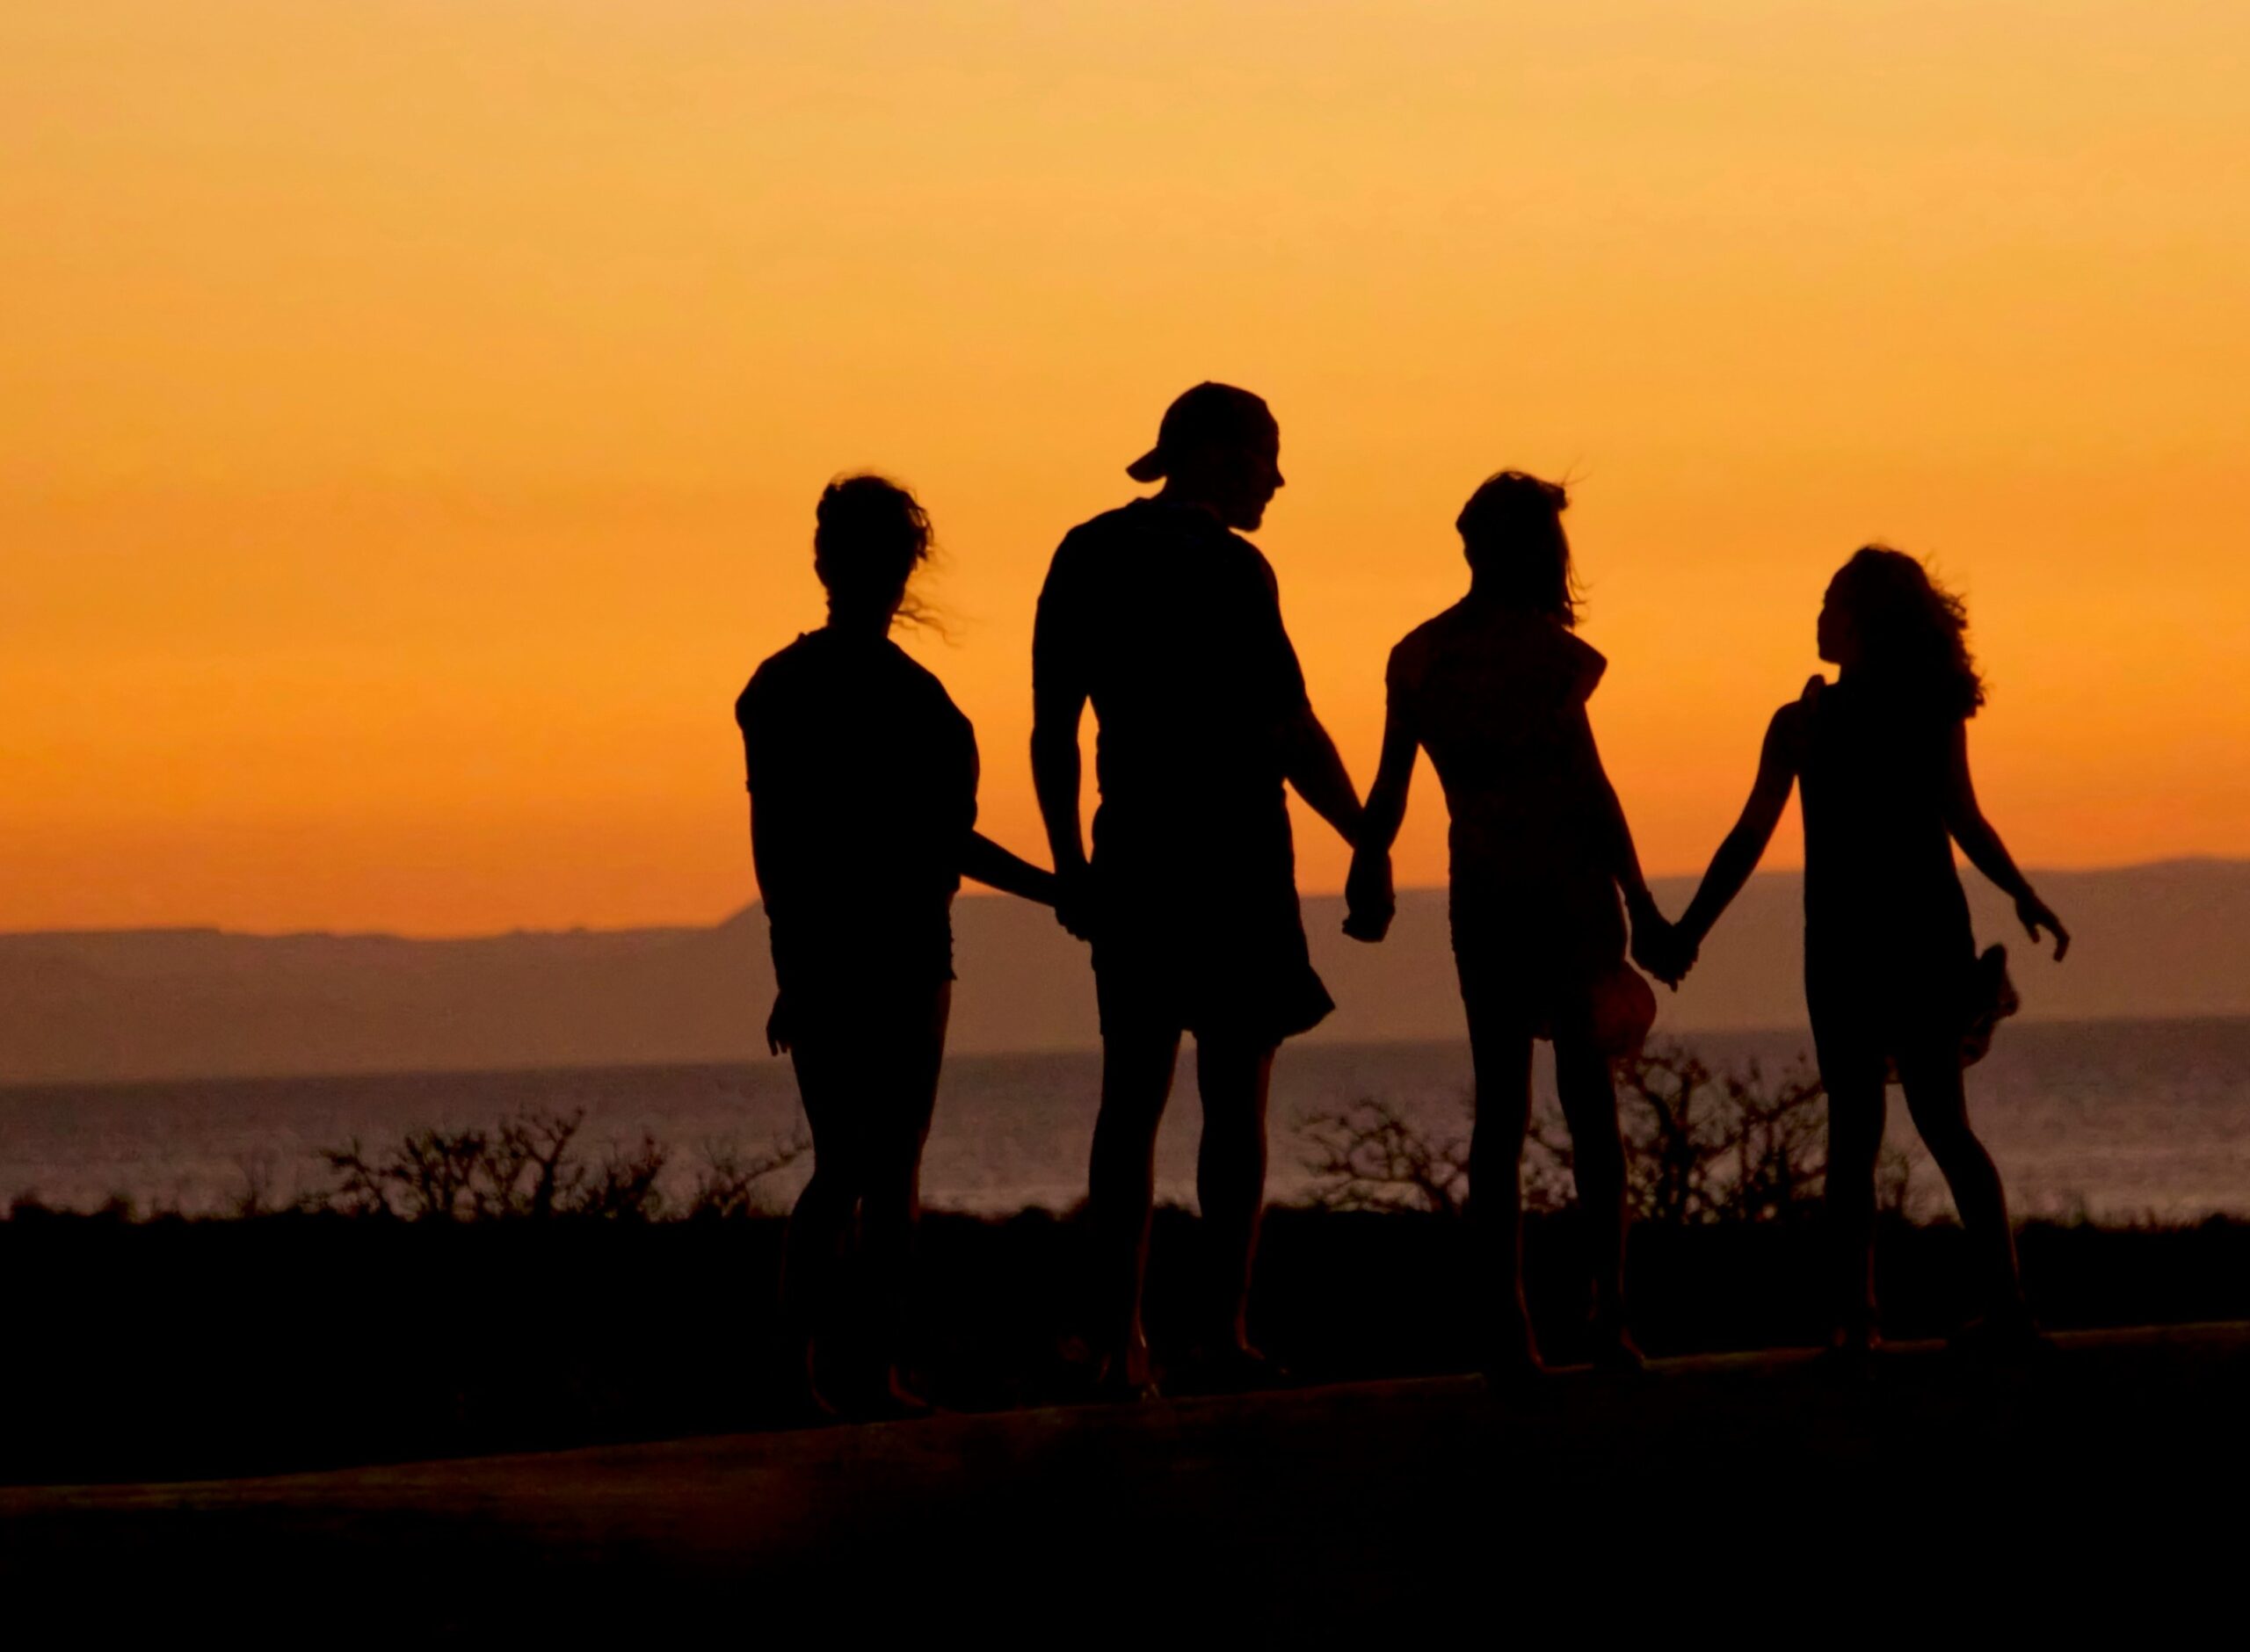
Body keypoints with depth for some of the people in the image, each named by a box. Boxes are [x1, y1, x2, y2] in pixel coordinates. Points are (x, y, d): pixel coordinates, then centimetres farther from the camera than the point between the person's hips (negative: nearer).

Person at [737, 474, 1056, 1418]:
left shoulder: (911, 690, 17)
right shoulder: (789, 687, -4)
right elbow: (774, 837, -9)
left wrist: (1046, 888, 26)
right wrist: (793, 963, -16)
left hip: (910, 951, 7)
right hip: (832, 953, -7)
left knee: (893, 1167, 3)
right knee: (847, 1166, -11)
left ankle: (887, 1374, 2)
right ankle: (800, 1371, -10)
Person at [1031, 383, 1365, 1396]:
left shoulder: (1087, 555, 9)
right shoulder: (1227, 569, -11)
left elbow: (1052, 727, 11)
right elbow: (1290, 731, -13)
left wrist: (1069, 864, 16)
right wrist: (1366, 843, -3)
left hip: (1132, 853, 6)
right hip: (1231, 851, -6)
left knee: (1133, 1092, 8)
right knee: (1235, 1092, -1)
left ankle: (1120, 1339, 4)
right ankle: (1226, 1331, -5)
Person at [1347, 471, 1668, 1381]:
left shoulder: (1419, 657, 4)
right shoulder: (1542, 650, -10)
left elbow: (1390, 785, 6)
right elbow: (1588, 782, -11)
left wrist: (1368, 875, 19)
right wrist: (1640, 904, -9)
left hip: (1482, 897, 4)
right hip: (1569, 887, -3)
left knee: (1500, 1105, 6)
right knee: (1589, 1100, 3)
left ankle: (1506, 1325, -1)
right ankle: (1610, 1315, -2)